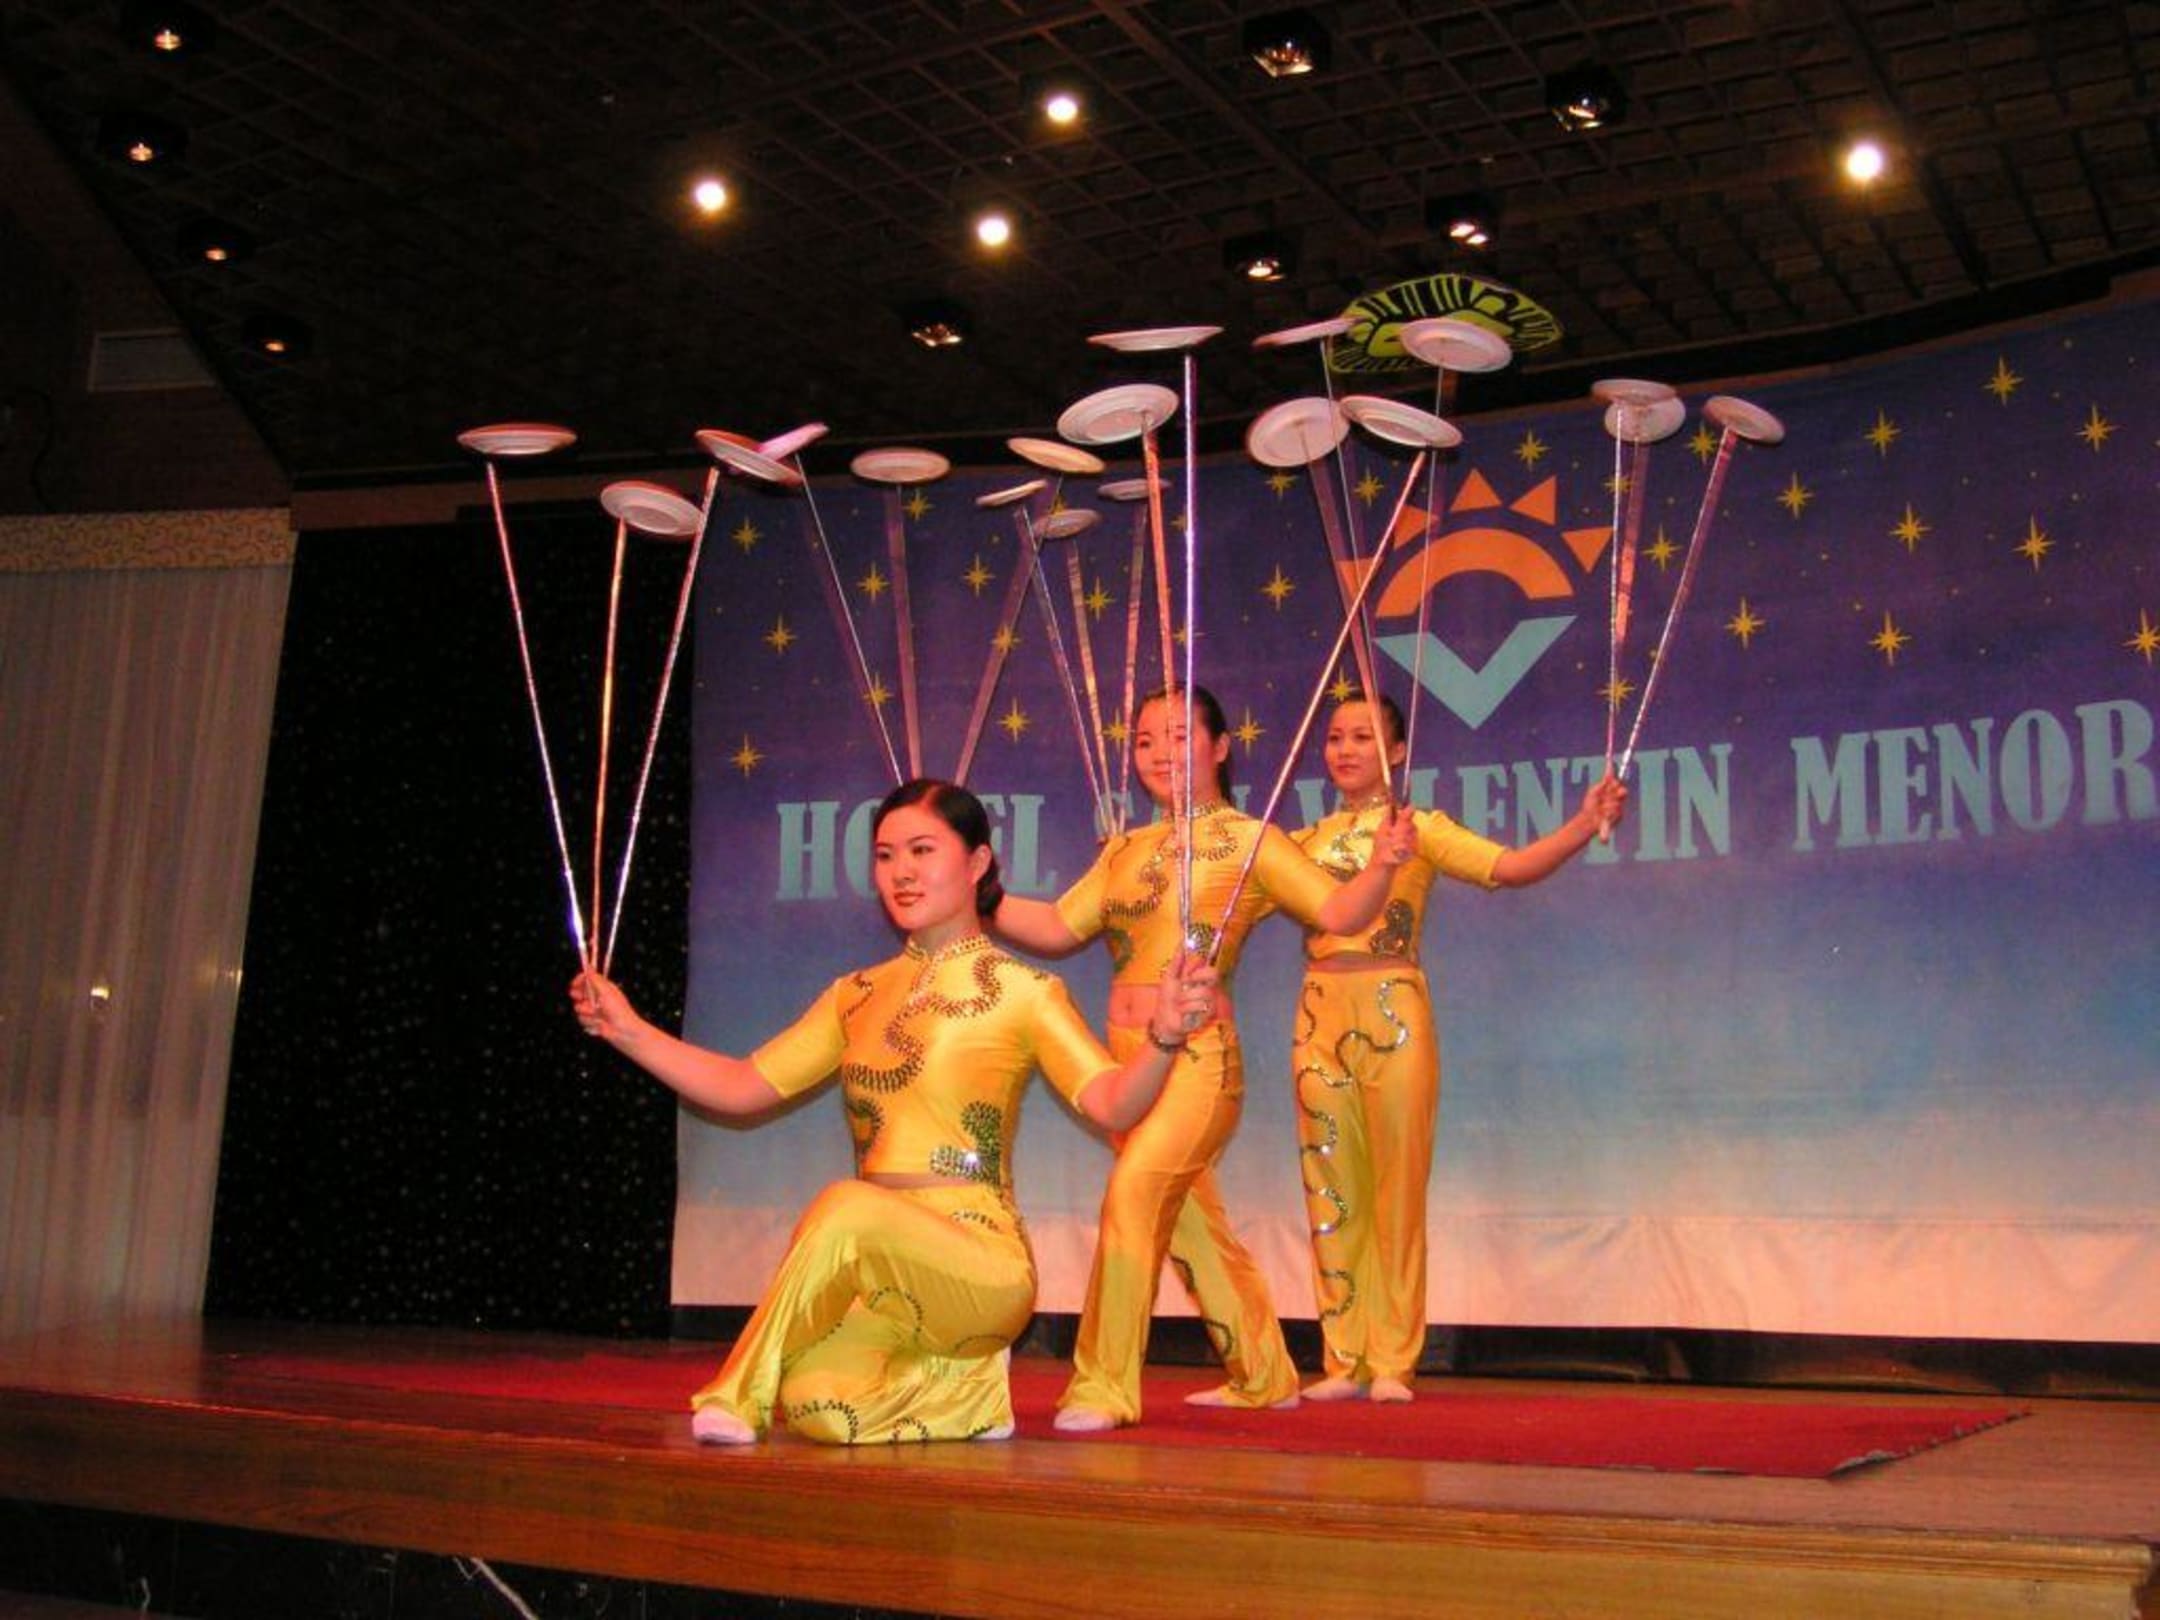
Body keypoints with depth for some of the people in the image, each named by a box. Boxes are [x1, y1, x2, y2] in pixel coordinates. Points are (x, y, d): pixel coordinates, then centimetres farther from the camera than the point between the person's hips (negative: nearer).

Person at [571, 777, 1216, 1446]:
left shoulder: (1022, 992, 0)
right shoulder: (858, 995, 16)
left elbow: (1112, 1103, -14)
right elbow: (743, 1088, 16)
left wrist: (1163, 1036, -33)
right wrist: (628, 1032, 9)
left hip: (980, 1262, -5)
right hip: (879, 1267, 5)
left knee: (845, 1207, -34)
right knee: (816, 1403, -25)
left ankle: (738, 1398, -13)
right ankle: (964, 1392, 8)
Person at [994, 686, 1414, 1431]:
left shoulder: (1248, 840, -2)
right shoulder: (1125, 850, 15)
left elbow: (1339, 911, -11)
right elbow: (1056, 928, 16)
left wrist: (1380, 868, -30)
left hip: (1197, 1058, -7)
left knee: (1134, 1191, -22)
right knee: (1189, 1223, 15)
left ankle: (1103, 1388, -16)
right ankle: (1263, 1377, 31)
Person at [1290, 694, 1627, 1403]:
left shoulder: (1419, 828, 2)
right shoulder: (1308, 840, 14)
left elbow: (1510, 867, -11)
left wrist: (1585, 823, -27)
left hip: (1392, 1017, -4)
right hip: (1320, 1016, 4)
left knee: (1398, 1191, -2)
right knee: (1331, 1192, 5)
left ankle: (1392, 1363, 6)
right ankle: (1344, 1362, 13)